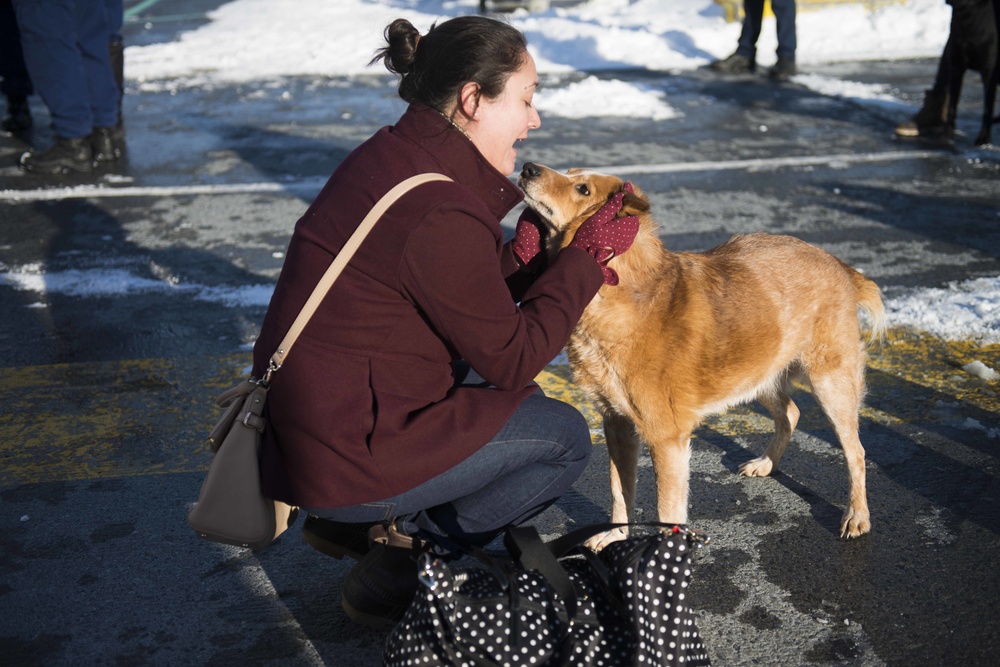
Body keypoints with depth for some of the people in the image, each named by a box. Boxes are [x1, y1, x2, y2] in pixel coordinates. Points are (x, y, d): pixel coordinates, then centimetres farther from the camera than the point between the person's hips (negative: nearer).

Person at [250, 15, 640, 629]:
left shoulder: (391, 155, 4)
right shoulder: (440, 215, -24)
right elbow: (514, 358, -13)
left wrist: (522, 256, -3)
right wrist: (589, 257, -6)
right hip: (345, 457, -9)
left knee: (511, 394, 20)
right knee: (565, 438, 0)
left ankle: (364, 523, 15)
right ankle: (404, 559, 4)